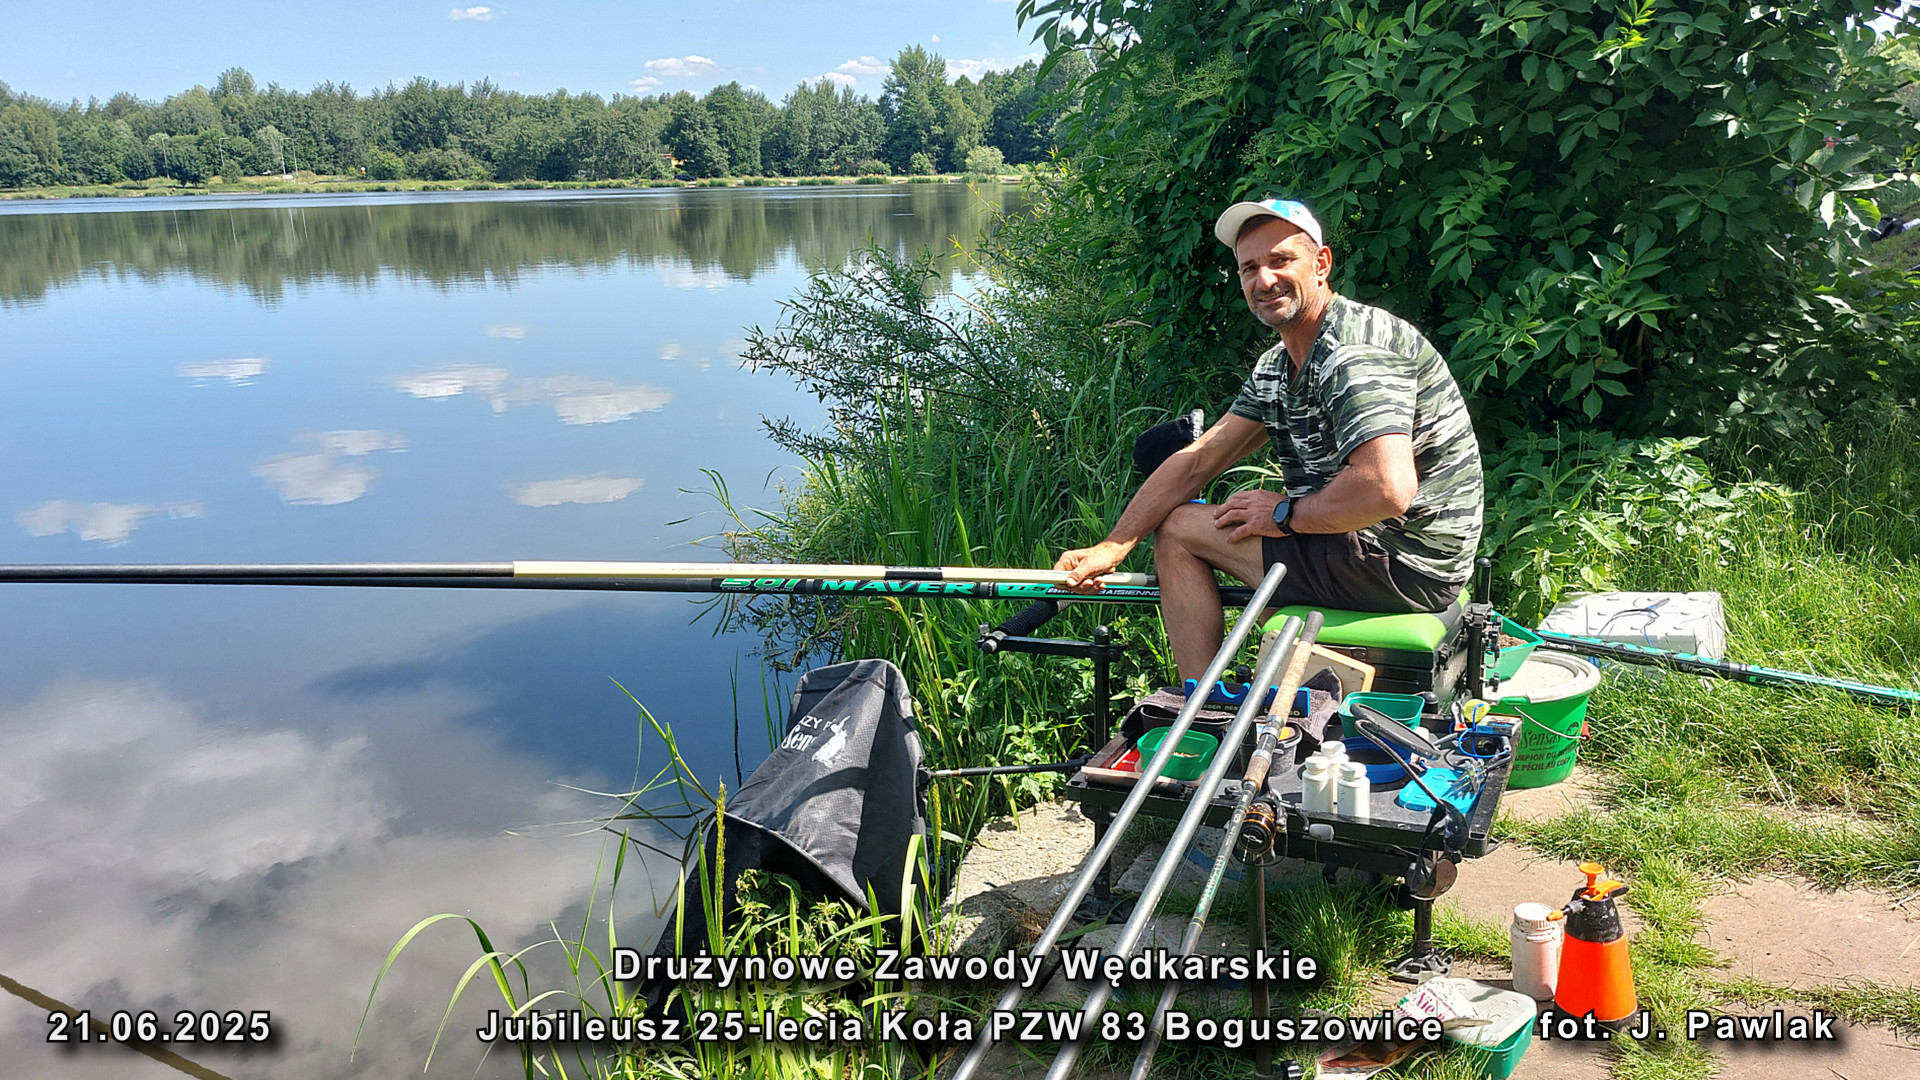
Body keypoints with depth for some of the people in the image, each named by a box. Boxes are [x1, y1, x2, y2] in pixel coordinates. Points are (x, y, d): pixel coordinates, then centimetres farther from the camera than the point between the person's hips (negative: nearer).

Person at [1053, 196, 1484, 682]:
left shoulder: (1357, 350, -20)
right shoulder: (1276, 367, 10)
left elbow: (1386, 491, -32)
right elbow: (1197, 461, 9)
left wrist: (1285, 514, -15)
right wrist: (1111, 549, 2)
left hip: (1402, 565, -10)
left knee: (1179, 530, -5)